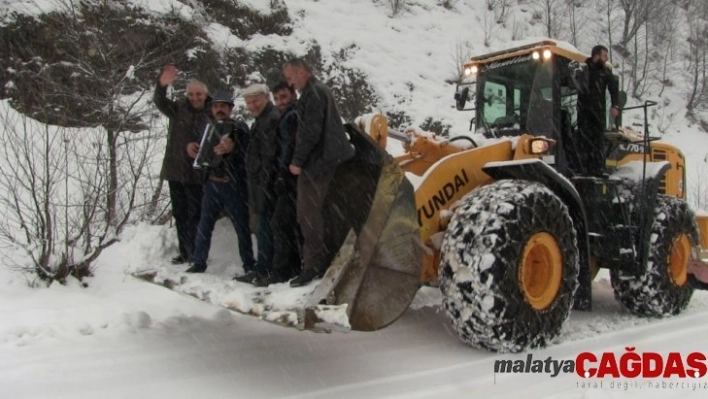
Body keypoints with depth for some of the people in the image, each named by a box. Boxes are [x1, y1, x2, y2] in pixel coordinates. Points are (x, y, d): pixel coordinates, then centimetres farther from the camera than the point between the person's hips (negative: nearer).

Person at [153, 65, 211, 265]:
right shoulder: (178, 108, 3)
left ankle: (196, 254, 7)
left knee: (195, 215, 0)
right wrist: (162, 86, -35)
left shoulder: (211, 114, -2)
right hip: (175, 170, 3)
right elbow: (159, 102, -15)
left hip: (197, 173, -3)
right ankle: (185, 252, 23)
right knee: (180, 214, 12)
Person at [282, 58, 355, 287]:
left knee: (309, 216, -6)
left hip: (316, 164, -10)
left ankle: (313, 266, -2)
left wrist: (297, 161, -14)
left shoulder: (313, 93, -10)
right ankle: (324, 262, 20)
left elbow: (310, 132, -20)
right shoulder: (320, 91, 22)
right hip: (327, 161, 10)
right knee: (316, 215, 14)